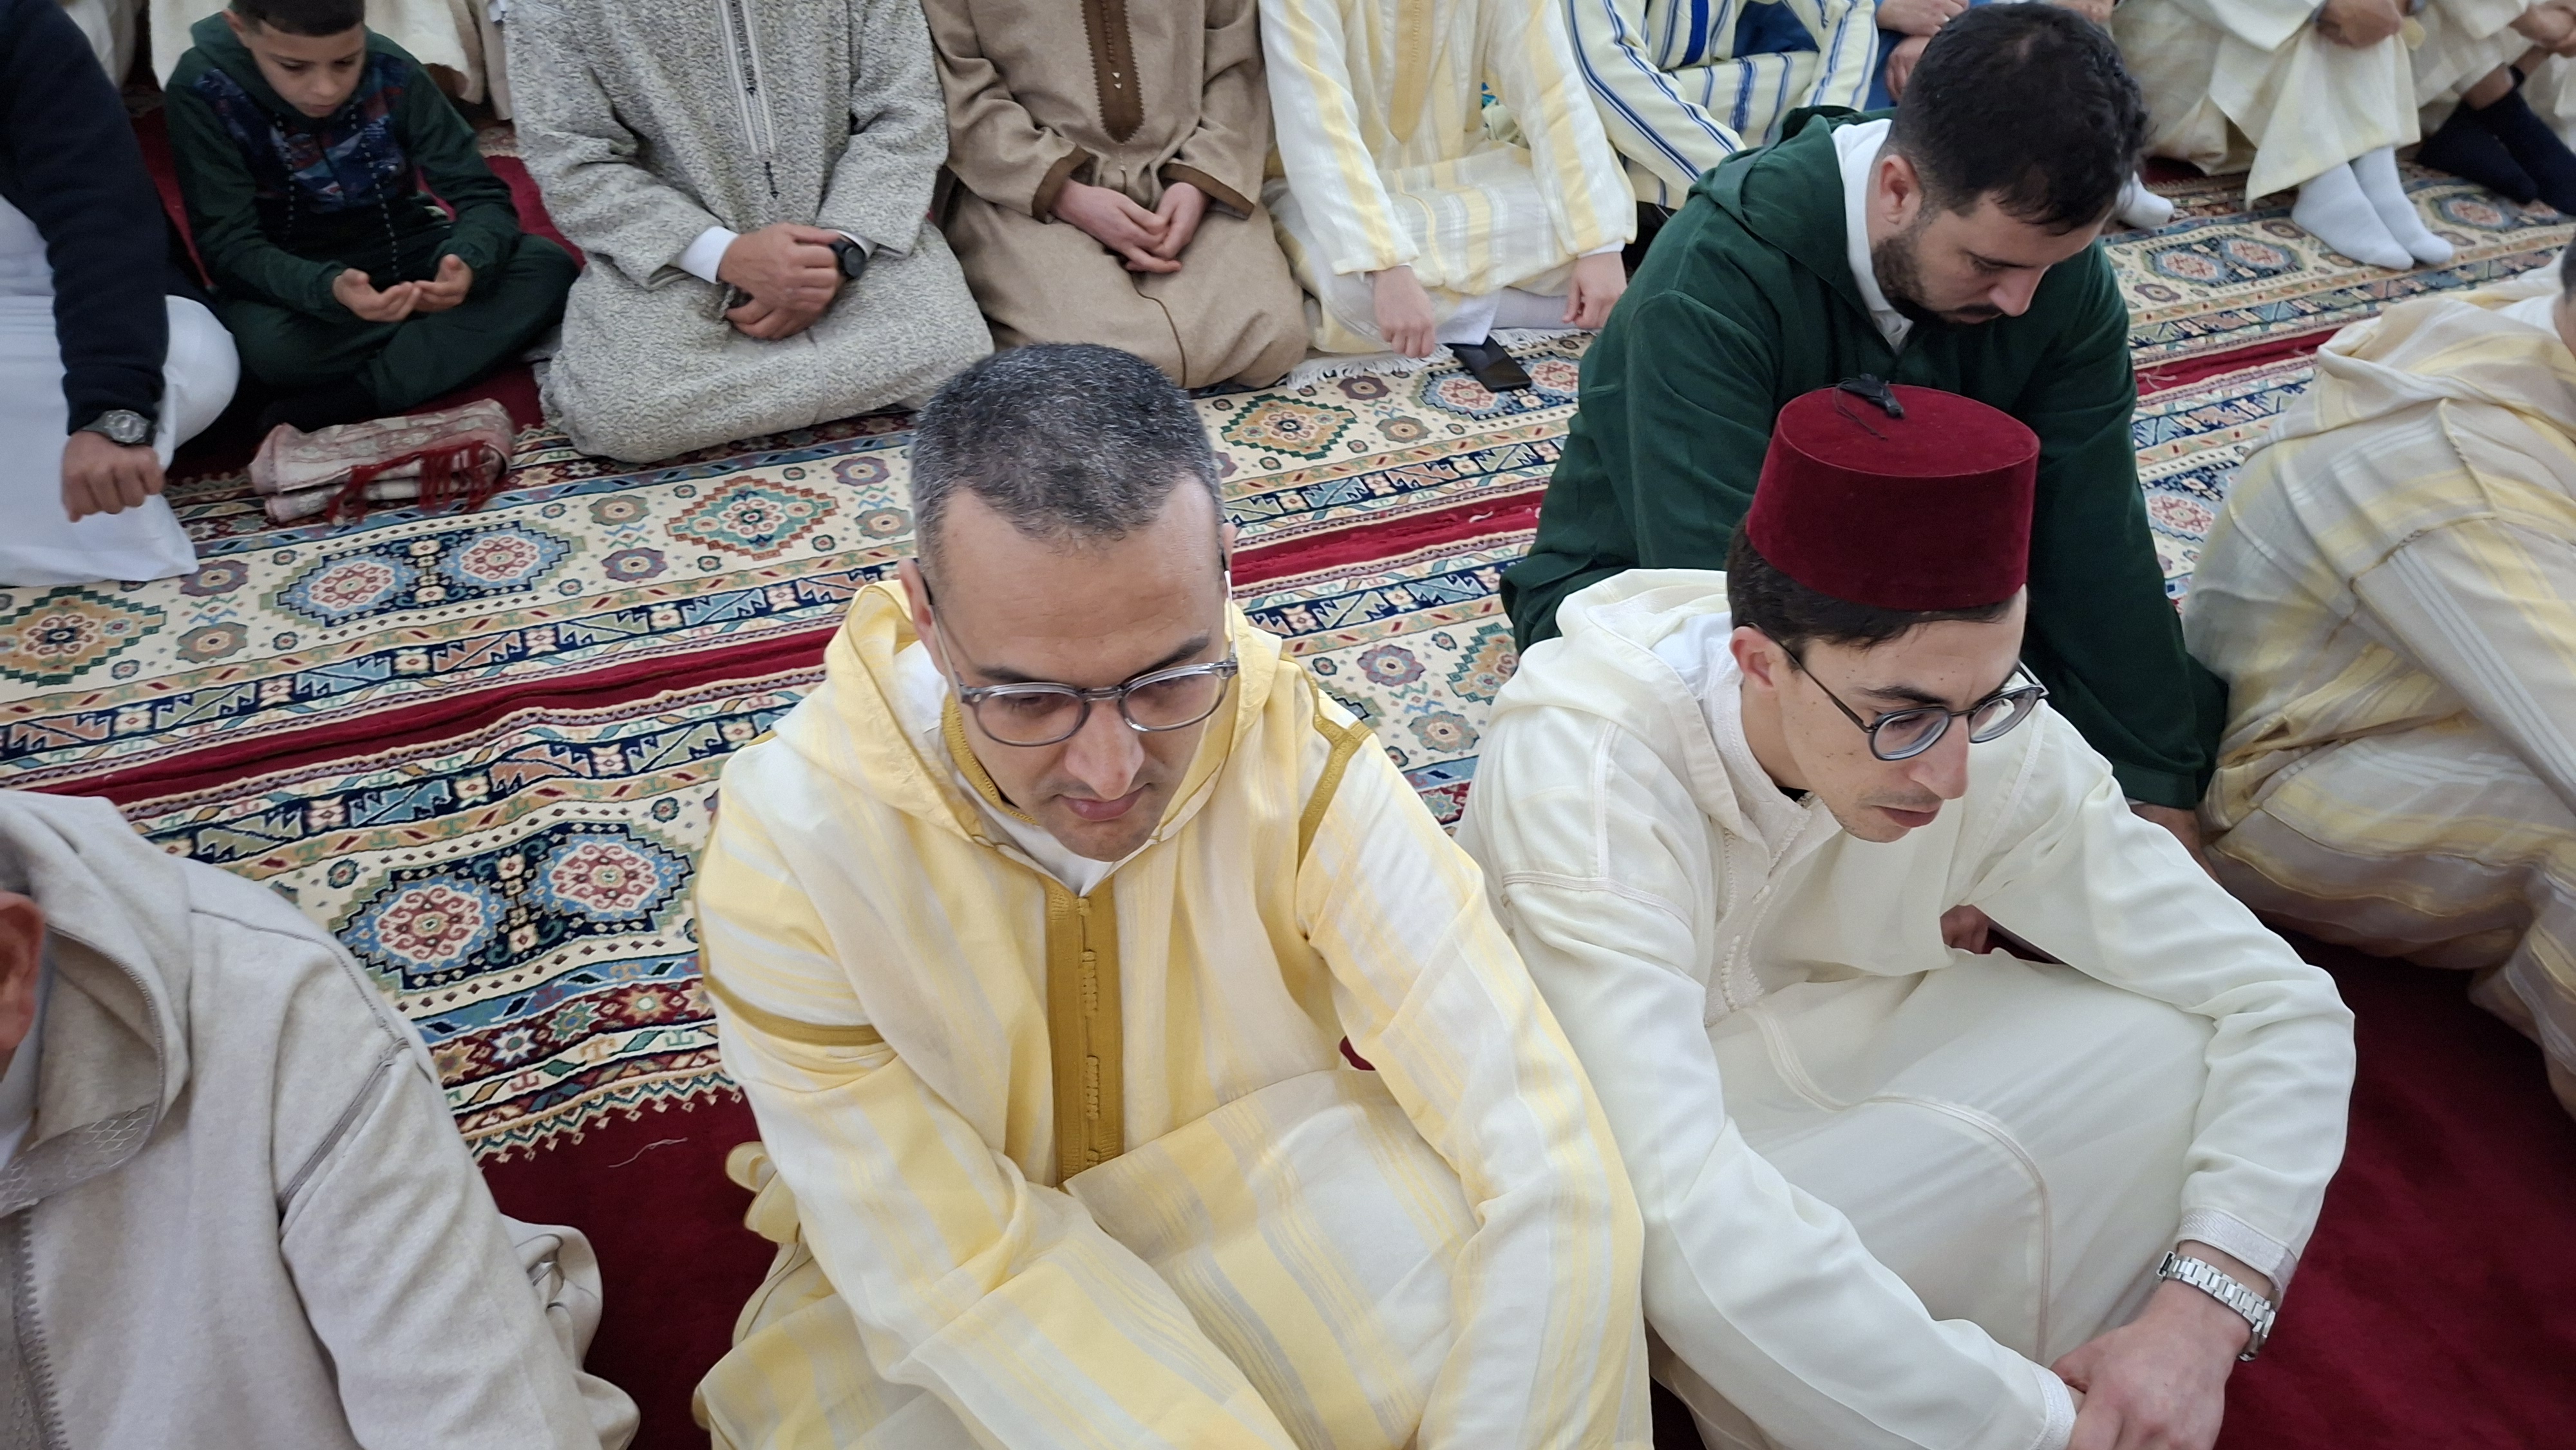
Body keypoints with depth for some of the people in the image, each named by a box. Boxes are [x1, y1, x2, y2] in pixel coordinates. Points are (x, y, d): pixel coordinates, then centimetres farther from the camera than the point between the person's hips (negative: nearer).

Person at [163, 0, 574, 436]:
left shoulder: (390, 72, -16)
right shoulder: (204, 90, -20)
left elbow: (482, 194, -14)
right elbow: (229, 246, -21)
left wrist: (467, 262, -37)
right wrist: (329, 291, -42)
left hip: (400, 251, 2)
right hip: (292, 276, -2)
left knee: (548, 268, -23)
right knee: (268, 347, -37)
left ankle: (353, 398, -26)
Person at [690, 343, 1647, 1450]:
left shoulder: (1304, 765, -24)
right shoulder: (790, 849, -25)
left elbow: (1547, 1161, -26)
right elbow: (948, 1269, -22)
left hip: (1254, 1215, 1)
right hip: (946, 1287, 0)